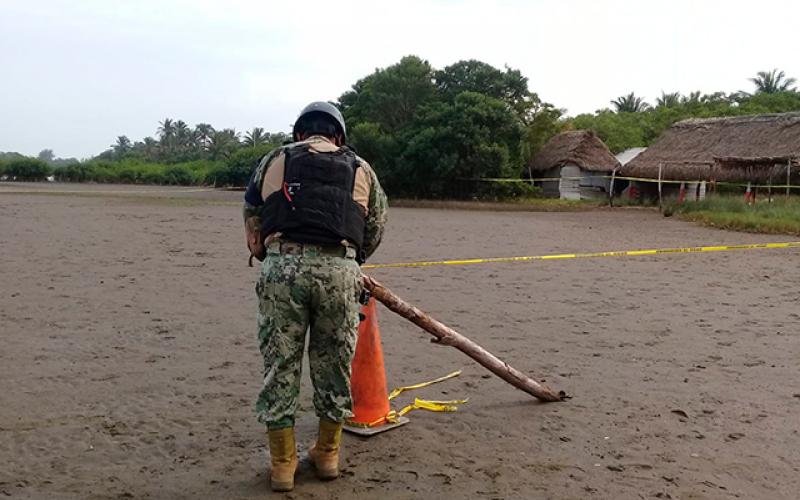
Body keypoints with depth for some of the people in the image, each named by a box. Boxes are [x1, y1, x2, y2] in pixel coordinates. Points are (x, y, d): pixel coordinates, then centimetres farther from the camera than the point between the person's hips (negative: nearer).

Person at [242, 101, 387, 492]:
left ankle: (283, 465, 18)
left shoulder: (273, 161, 21)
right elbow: (375, 229, 22)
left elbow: (252, 219, 22)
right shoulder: (361, 170, 21)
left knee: (279, 367, 9)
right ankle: (327, 455, 29)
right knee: (334, 365, 14)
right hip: (340, 269, 1)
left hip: (282, 265, 0)